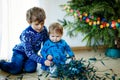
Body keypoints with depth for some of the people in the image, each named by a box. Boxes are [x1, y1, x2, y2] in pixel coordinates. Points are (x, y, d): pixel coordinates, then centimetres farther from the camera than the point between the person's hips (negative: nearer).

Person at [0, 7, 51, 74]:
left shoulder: (44, 29, -13)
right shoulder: (26, 33, -29)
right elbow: (29, 53, -31)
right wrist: (43, 61, -40)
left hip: (33, 53, 4)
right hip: (20, 52, -4)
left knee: (31, 68, -24)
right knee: (16, 70, -26)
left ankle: (21, 63, 10)